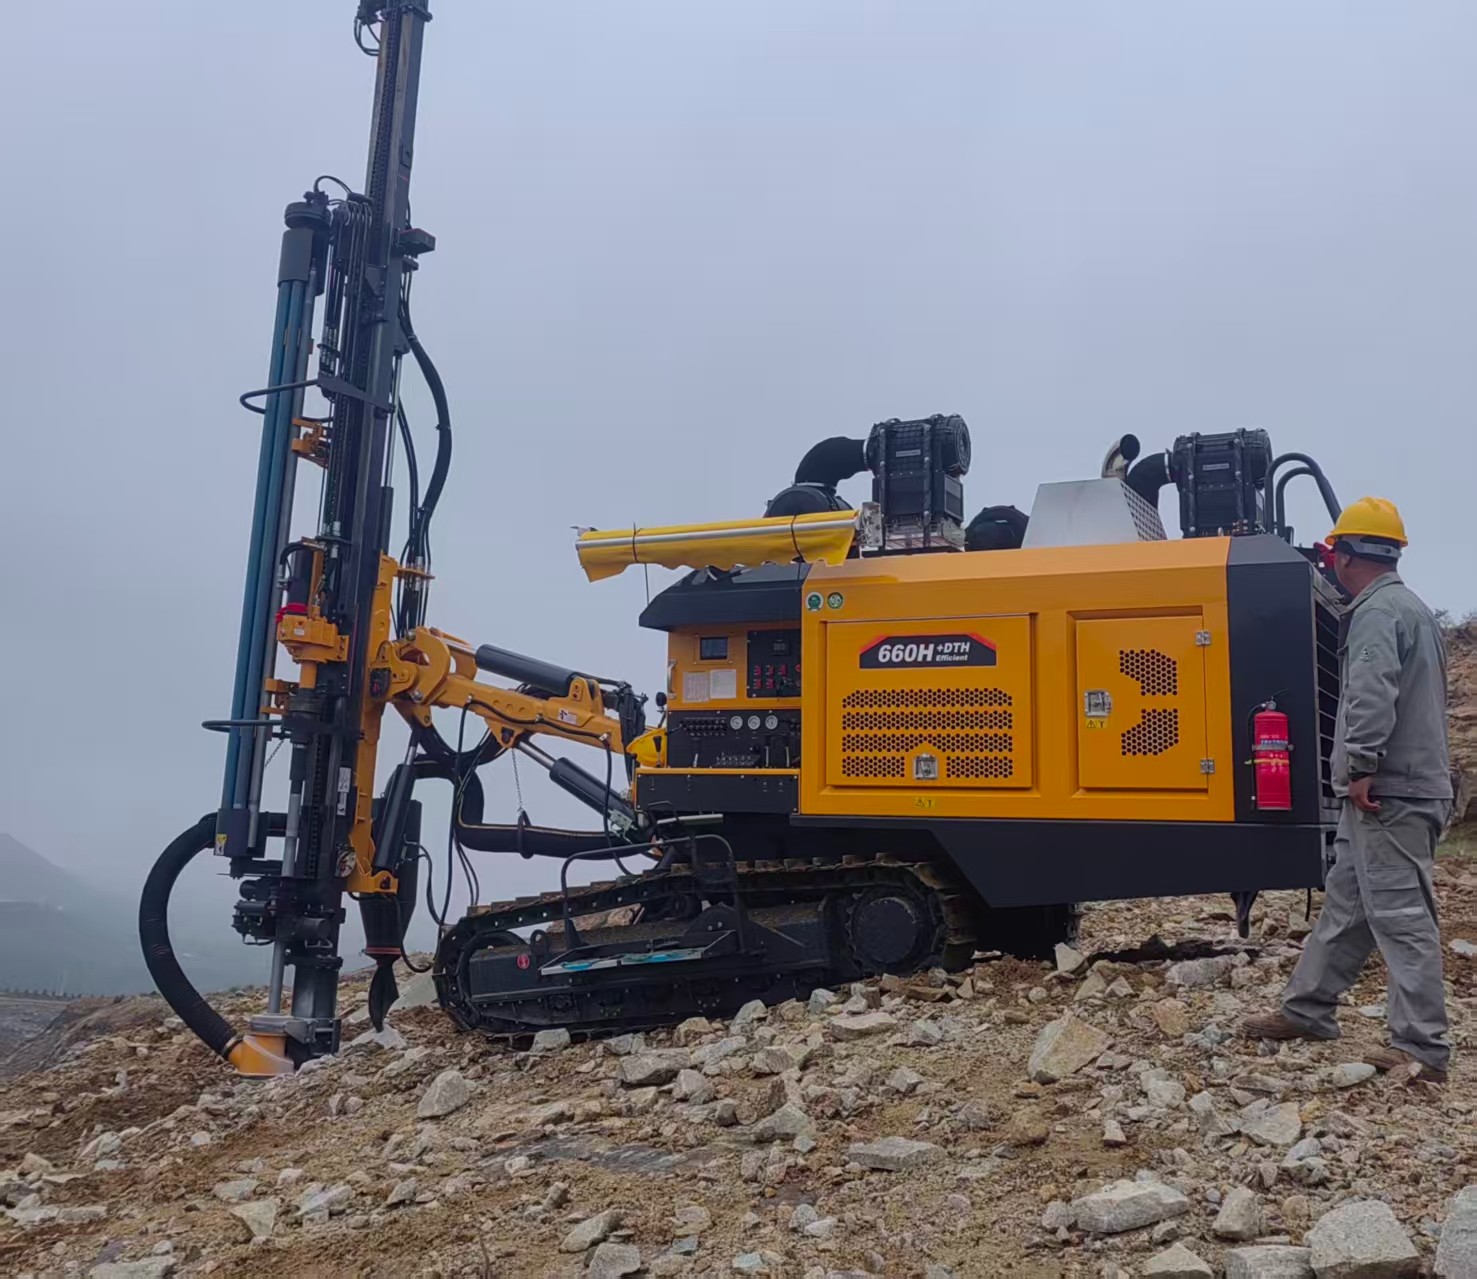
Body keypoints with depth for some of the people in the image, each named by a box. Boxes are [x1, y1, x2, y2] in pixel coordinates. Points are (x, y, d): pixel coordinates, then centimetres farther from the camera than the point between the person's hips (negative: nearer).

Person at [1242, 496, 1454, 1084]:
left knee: (1400, 915, -8)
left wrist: (1362, 766, -23)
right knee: (1344, 904, 15)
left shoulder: (1377, 610, -13)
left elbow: (1372, 693, -29)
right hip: (1400, 789, 10)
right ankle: (1306, 1009, 24)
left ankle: (1422, 1048, -4)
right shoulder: (1408, 606, 20)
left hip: (1387, 794, -10)